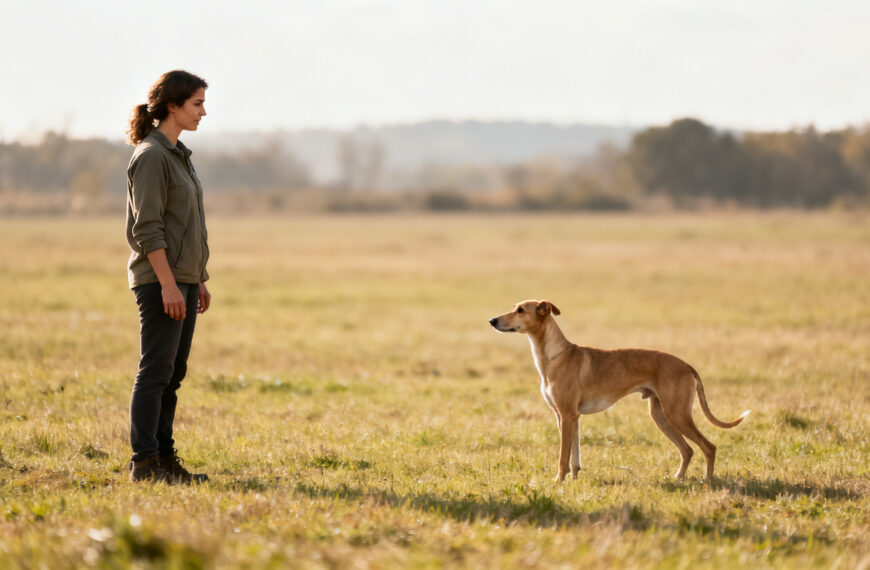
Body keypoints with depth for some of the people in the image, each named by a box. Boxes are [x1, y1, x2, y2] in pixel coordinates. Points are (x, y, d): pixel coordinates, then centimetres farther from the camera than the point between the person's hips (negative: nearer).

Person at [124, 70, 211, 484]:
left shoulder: (177, 154, 16)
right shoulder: (151, 156, -12)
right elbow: (148, 227, -17)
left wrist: (198, 280, 19)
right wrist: (168, 284, -21)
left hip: (183, 280, 9)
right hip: (159, 279, -9)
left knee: (173, 373, 10)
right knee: (155, 371, -8)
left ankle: (165, 459, 14)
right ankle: (144, 462, -6)